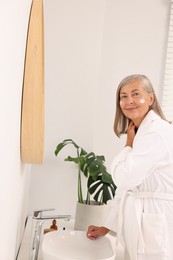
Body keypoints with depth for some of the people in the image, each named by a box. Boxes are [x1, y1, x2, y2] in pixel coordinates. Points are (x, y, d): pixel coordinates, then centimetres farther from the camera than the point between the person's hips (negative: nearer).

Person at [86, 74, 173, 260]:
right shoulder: (139, 133, 13)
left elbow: (124, 176, -21)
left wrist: (129, 143, -5)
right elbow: (125, 184, 14)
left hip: (154, 225, -9)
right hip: (136, 222, 9)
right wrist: (106, 226, 14)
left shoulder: (157, 132, -17)